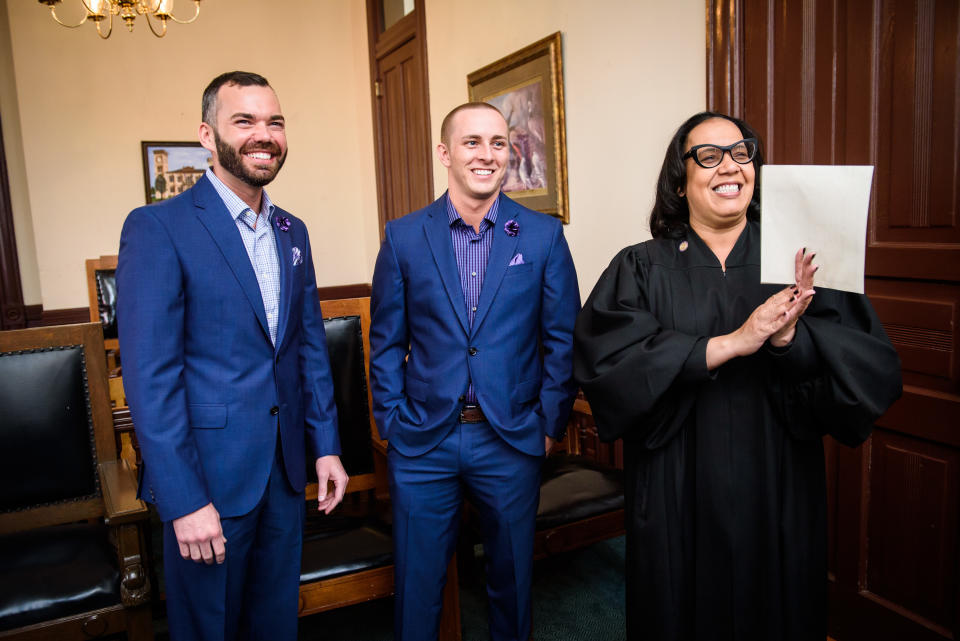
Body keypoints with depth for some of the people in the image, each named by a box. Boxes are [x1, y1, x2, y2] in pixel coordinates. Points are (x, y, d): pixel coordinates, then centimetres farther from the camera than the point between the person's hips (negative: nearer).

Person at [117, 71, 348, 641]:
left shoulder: (293, 232, 8)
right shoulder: (157, 228, -12)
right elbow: (150, 375, -16)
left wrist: (326, 445, 9)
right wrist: (184, 502, -17)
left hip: (286, 468, 6)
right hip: (209, 474, -5)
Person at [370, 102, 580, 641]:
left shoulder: (544, 235, -1)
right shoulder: (403, 237, 0)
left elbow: (563, 339, 1)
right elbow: (386, 342, 3)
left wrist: (550, 424, -2)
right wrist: (393, 423, -1)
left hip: (513, 442, 1)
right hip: (422, 442, 0)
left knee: (512, 576, 18)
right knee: (418, 582, 14)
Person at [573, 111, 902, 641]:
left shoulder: (798, 263, 0)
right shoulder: (641, 269, -4)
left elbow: (876, 370, -7)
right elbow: (605, 361, -20)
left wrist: (791, 338, -26)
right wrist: (730, 343, -24)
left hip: (779, 500, 2)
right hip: (678, 503, -1)